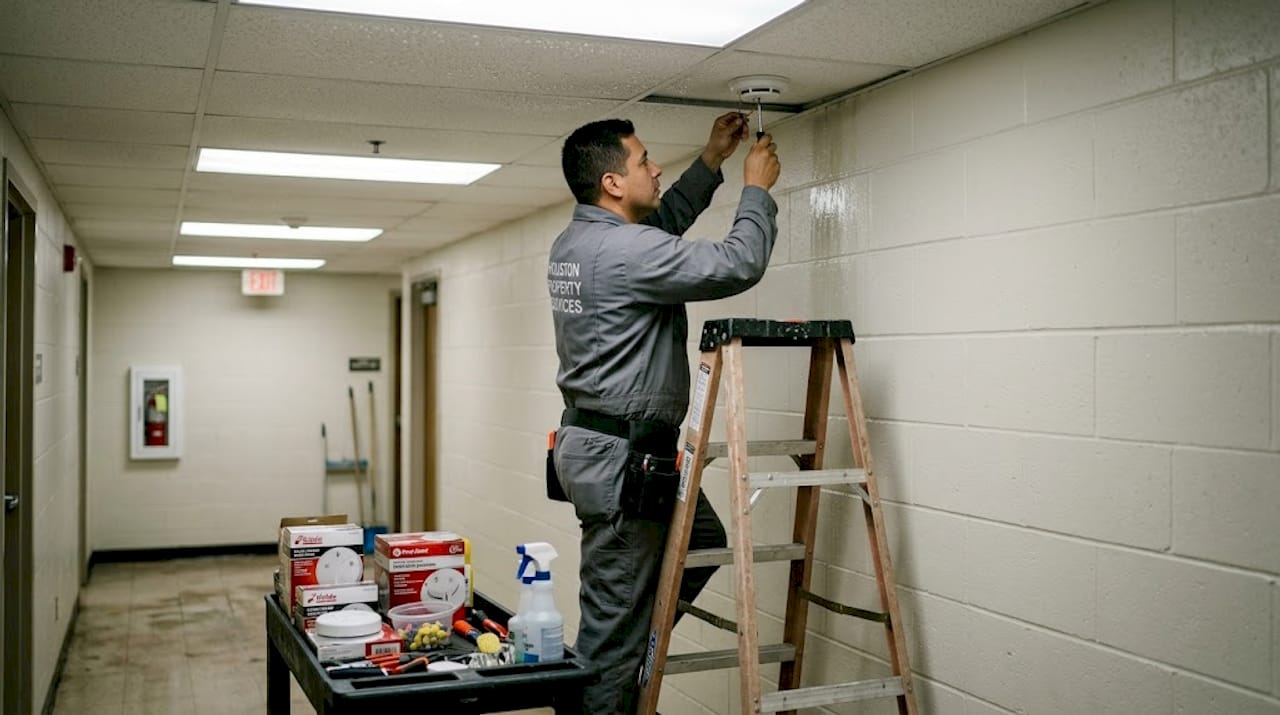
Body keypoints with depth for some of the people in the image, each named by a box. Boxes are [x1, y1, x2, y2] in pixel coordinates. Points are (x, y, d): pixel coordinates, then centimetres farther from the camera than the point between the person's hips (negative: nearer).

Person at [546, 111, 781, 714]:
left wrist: (712, 161, 25)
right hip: (621, 459, -11)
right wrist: (757, 188, -2)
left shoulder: (572, 243, 10)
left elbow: (664, 222, 28)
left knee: (704, 541, 23)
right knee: (615, 619, -1)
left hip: (598, 443, 11)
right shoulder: (623, 250, -20)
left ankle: (622, 663, 28)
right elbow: (738, 266, -18)